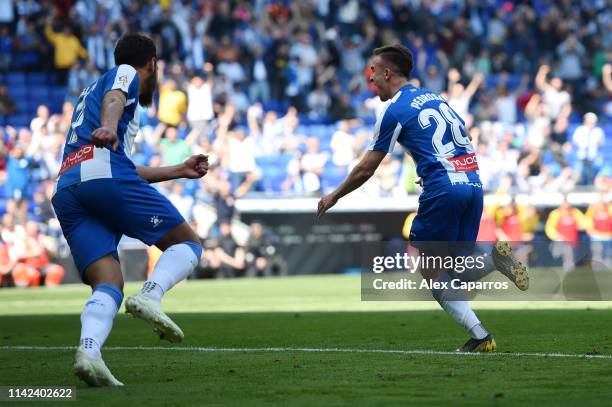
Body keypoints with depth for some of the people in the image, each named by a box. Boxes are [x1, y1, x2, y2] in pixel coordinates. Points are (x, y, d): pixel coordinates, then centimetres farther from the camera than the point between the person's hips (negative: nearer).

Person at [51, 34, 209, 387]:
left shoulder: (91, 91, 41)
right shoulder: (126, 74, 16)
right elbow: (114, 99, -11)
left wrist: (179, 170, 55)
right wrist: (109, 127, -33)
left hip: (66, 189, 7)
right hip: (105, 175, -7)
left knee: (108, 286, -5)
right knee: (188, 244, 4)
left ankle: (89, 351, -33)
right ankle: (150, 296, -25)